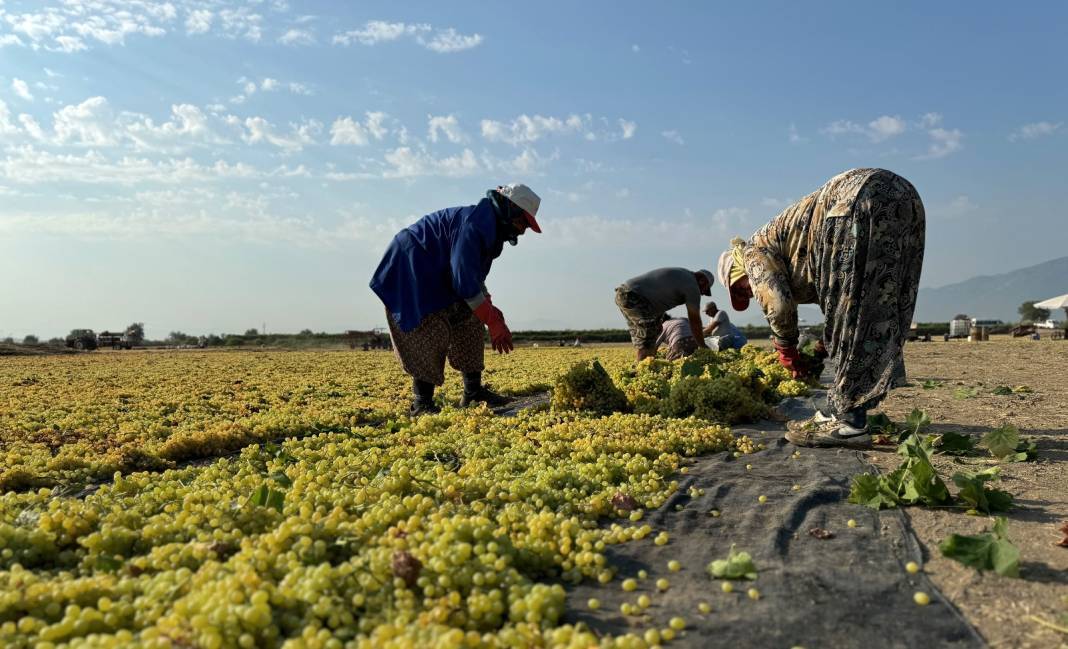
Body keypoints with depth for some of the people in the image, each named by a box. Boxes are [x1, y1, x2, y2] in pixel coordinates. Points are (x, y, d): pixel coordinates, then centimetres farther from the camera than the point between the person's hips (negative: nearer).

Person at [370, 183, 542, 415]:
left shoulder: (491, 228, 9)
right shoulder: (475, 224, -25)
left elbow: (473, 279, 15)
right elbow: (465, 281, -30)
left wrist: (492, 313, 3)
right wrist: (494, 322, -26)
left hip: (434, 276, 11)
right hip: (409, 270, -11)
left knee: (469, 322, 6)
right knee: (430, 333, -17)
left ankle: (473, 391, 9)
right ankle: (422, 403, -8)